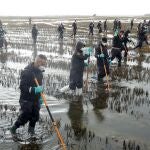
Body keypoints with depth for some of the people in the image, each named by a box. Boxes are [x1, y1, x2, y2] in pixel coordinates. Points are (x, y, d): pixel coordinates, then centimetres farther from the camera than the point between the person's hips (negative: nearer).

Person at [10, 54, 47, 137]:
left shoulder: (39, 71, 7)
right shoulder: (27, 71, -19)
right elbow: (22, 87, -22)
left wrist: (39, 97, 18)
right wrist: (34, 90, -32)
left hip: (35, 99, 7)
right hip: (26, 99, -7)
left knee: (35, 116, 8)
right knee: (25, 116, -4)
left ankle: (31, 129, 32)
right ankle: (13, 129, 19)